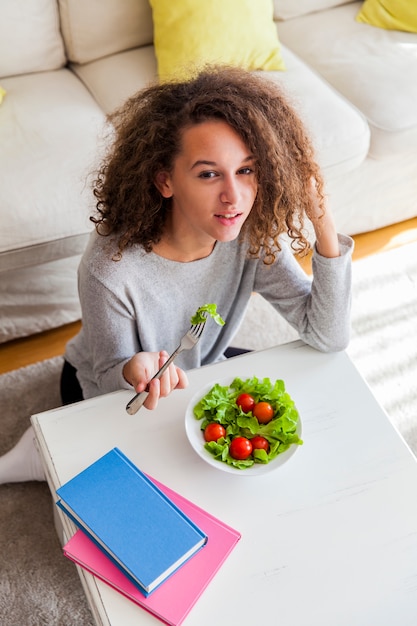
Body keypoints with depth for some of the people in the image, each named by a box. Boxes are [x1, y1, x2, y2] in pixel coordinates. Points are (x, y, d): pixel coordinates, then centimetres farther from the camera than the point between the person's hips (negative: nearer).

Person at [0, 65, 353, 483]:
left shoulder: (251, 234, -24)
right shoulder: (111, 268, -38)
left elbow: (328, 337, -21)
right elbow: (110, 377, -21)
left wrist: (324, 227, -34)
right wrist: (134, 371, -48)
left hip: (198, 368, 5)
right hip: (108, 396, -4)